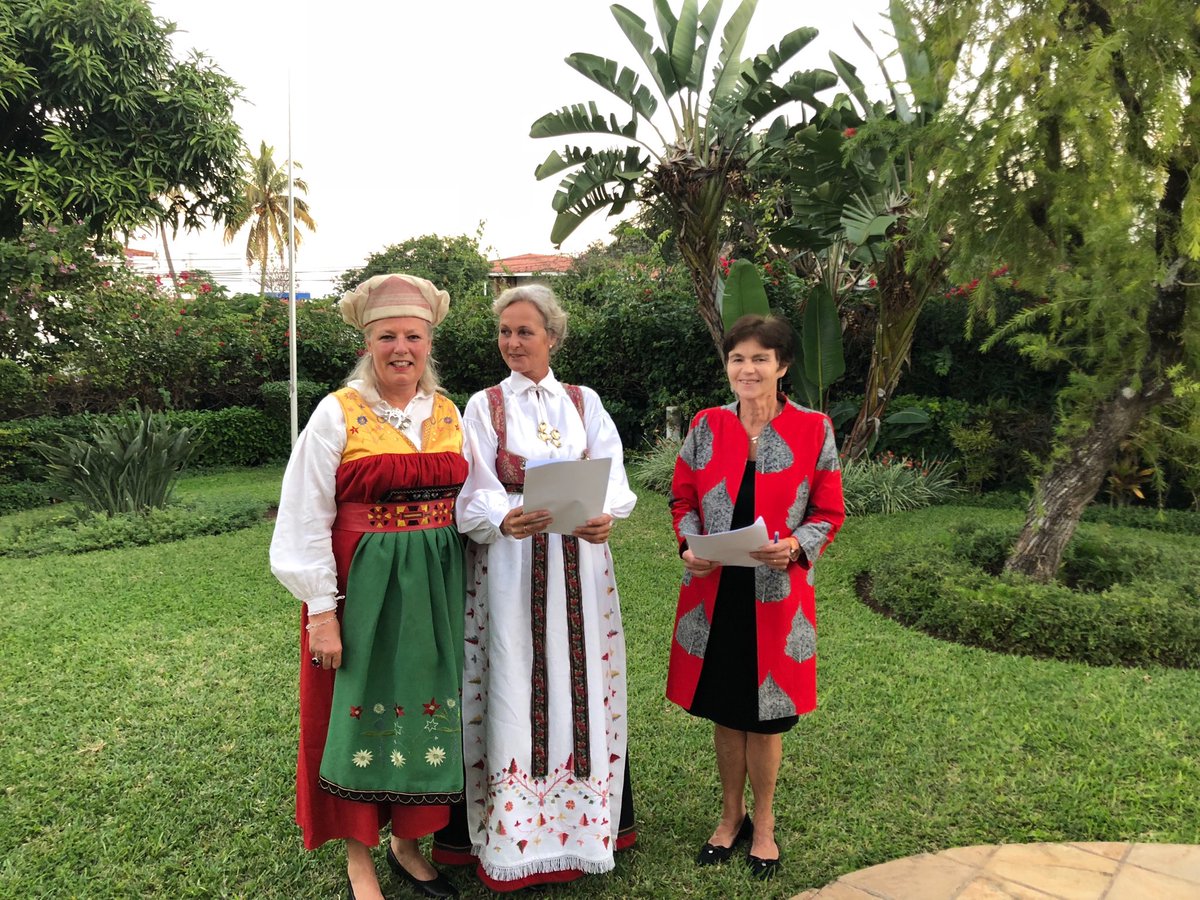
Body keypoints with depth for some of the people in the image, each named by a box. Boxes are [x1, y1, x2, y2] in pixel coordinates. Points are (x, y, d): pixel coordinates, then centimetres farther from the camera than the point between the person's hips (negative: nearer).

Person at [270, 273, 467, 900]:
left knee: (424, 711, 12)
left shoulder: (448, 413, 6)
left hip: (436, 590, 4)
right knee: (359, 714, 6)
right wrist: (321, 610, -12)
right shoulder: (338, 414, -7)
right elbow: (305, 520, -8)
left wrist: (464, 595, 9)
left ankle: (407, 843, 32)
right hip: (362, 588, -4)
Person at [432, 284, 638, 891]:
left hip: (578, 562, 2)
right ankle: (512, 835, 13)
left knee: (580, 681, 7)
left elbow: (611, 473, -1)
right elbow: (478, 489, -7)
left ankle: (584, 818, 25)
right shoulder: (485, 406, 4)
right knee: (513, 687, -1)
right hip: (509, 564, -2)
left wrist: (605, 515, -23)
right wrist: (505, 520, -29)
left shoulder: (584, 402, 10)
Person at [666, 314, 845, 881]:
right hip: (714, 590, 2)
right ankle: (731, 816, 36)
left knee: (766, 714, 10)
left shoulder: (813, 429, -4)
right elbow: (683, 499, 8)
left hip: (777, 592, -2)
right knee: (725, 711, 14)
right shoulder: (706, 426, 2)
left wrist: (795, 546, -18)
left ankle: (762, 824, 33)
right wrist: (690, 545, -10)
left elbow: (828, 513, 0)